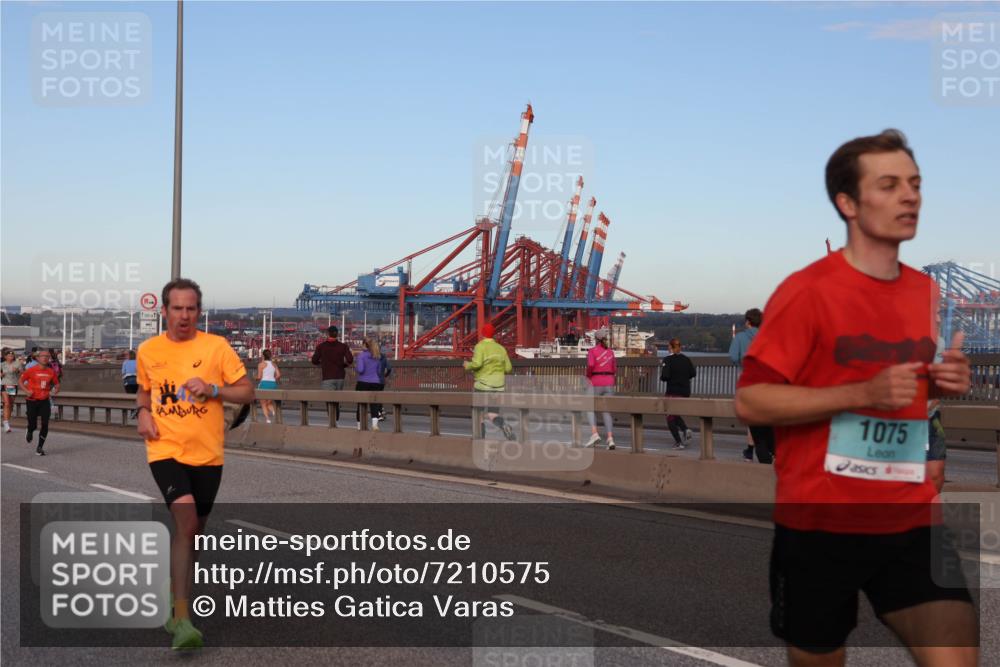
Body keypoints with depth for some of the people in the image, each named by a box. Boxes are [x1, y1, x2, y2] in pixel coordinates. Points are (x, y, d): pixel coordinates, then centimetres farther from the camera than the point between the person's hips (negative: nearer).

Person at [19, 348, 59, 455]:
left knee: (45, 424, -8)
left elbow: (56, 384, 13)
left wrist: (55, 390, -9)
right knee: (33, 425, 0)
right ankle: (30, 432, 39)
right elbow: (21, 381, 1)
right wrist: (26, 391, -15)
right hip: (32, 401, -2)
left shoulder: (51, 372, 0)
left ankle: (40, 447, 5)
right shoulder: (31, 370, -8)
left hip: (44, 401, 2)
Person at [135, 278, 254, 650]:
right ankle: (182, 620, -23)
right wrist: (144, 413, 1)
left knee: (192, 530, 14)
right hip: (165, 450, -1)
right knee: (186, 520, -22)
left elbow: (247, 391, -2)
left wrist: (212, 389, -18)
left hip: (207, 454, 1)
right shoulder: (148, 351, 4)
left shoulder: (216, 347, -4)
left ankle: (174, 600, 41)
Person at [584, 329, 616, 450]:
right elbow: (614, 369, 13)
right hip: (609, 384, 4)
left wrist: (588, 375, -2)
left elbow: (590, 365, -20)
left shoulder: (592, 350, -4)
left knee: (591, 409, 8)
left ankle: (594, 434, -13)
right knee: (607, 411, 4)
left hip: (596, 384, -4)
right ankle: (610, 439, -11)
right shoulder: (610, 351, 9)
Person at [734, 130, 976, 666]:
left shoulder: (929, 293, 7)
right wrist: (865, 392, -23)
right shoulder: (806, 290, -11)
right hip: (819, 524, -4)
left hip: (912, 521, 4)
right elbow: (750, 402, -15)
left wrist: (949, 384, -1)